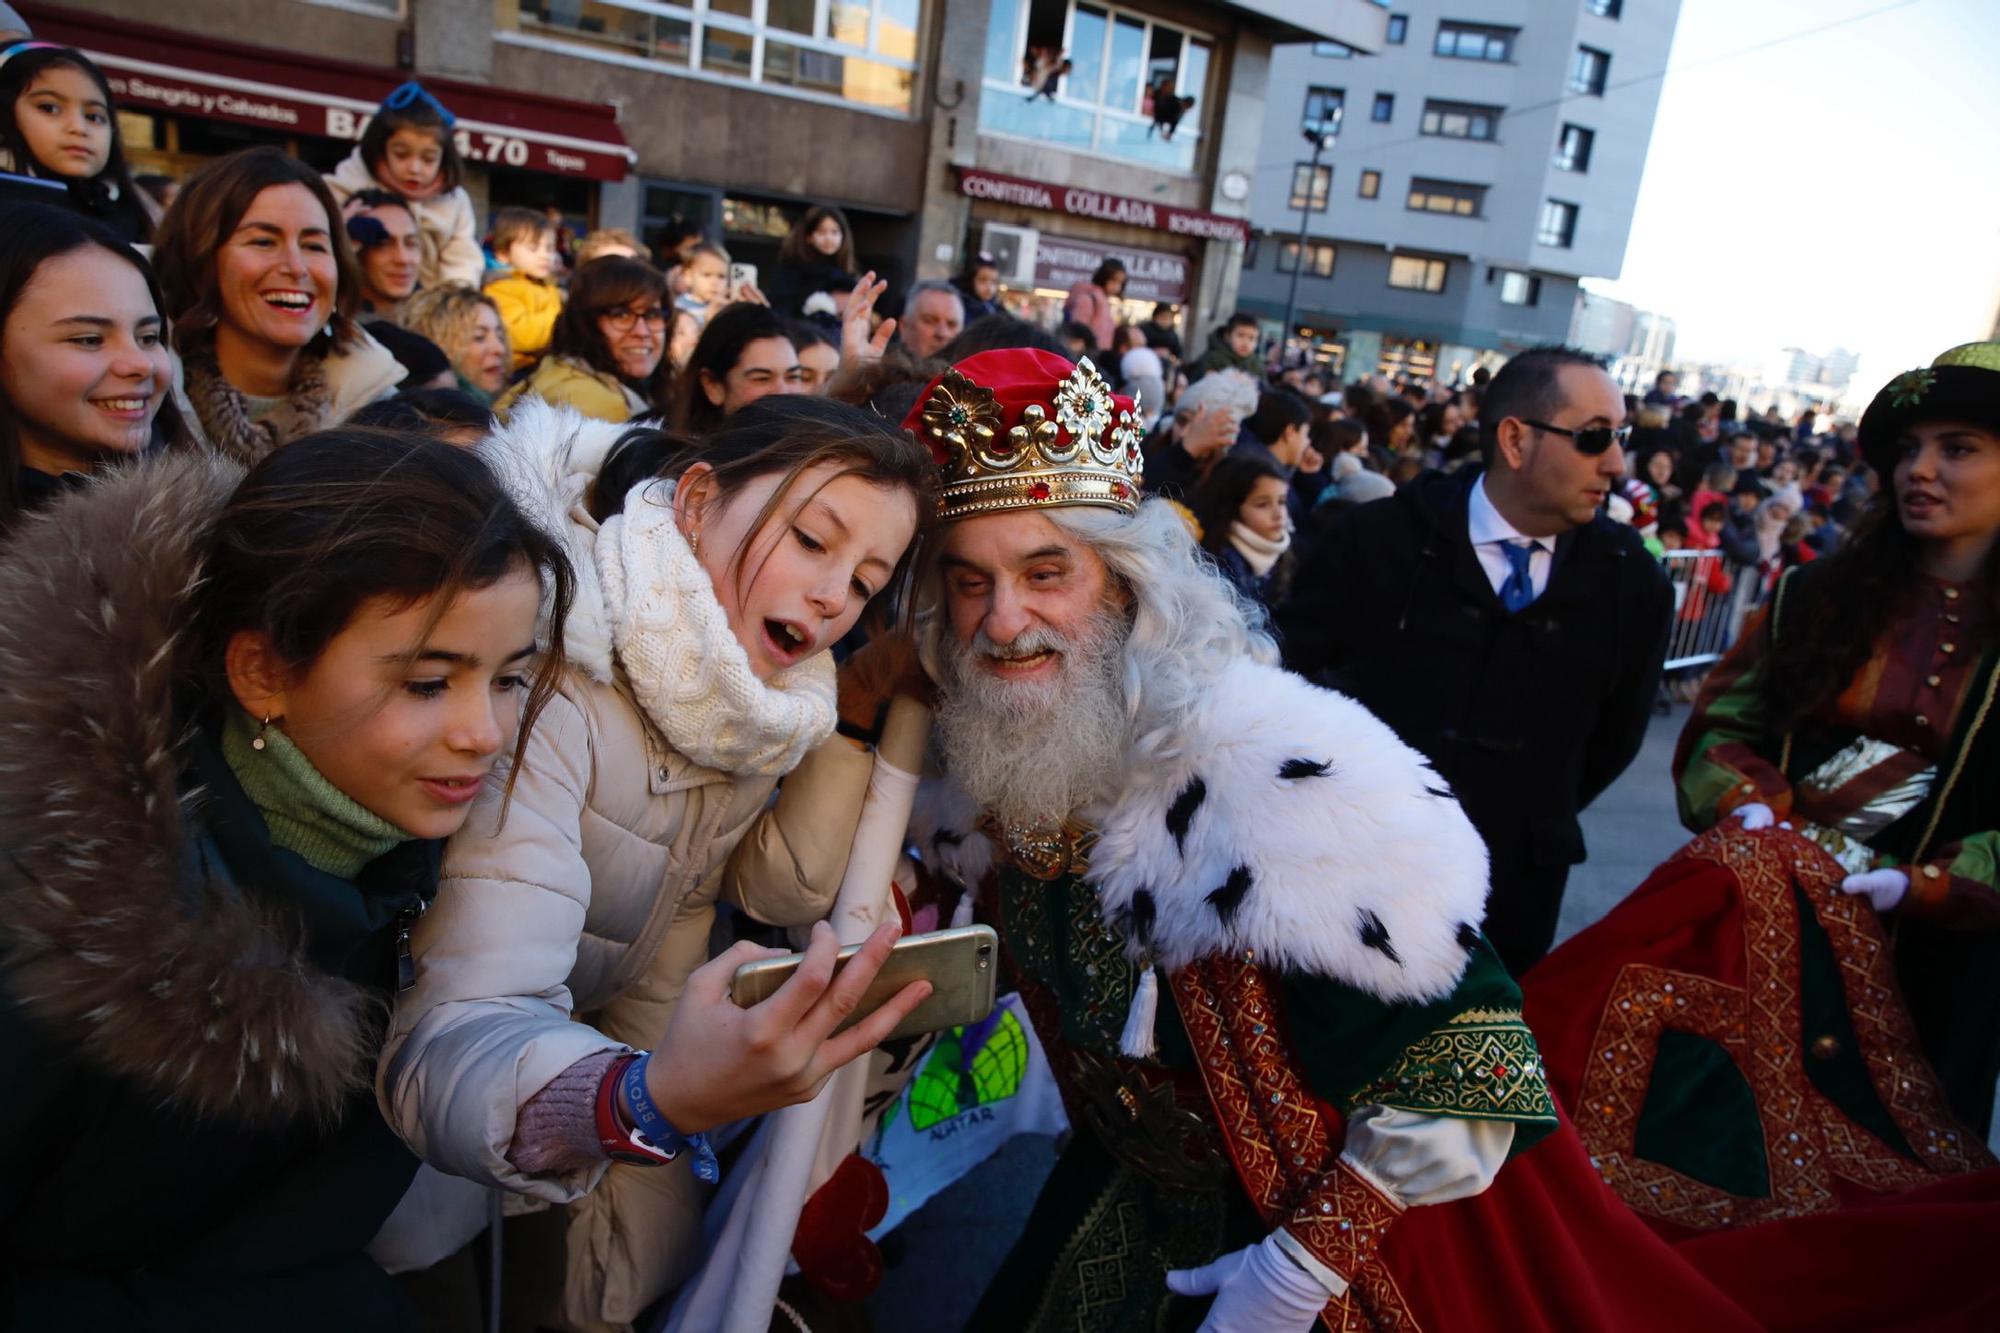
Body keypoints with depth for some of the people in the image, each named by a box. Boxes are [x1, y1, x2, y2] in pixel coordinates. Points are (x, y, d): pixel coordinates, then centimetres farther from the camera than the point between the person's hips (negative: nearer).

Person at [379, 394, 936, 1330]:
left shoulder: (747, 680, -10)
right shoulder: (550, 678, -32)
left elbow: (783, 891, -2)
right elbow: (450, 1039, -39)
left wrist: (858, 719, -14)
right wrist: (645, 1098, -59)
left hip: (620, 1015, 5)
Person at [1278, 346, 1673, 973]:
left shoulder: (1633, 581, -3)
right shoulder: (1379, 539, -10)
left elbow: (1616, 731, 10)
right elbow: (1284, 667, -2)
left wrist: (1534, 824, 9)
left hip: (1513, 898, 2)